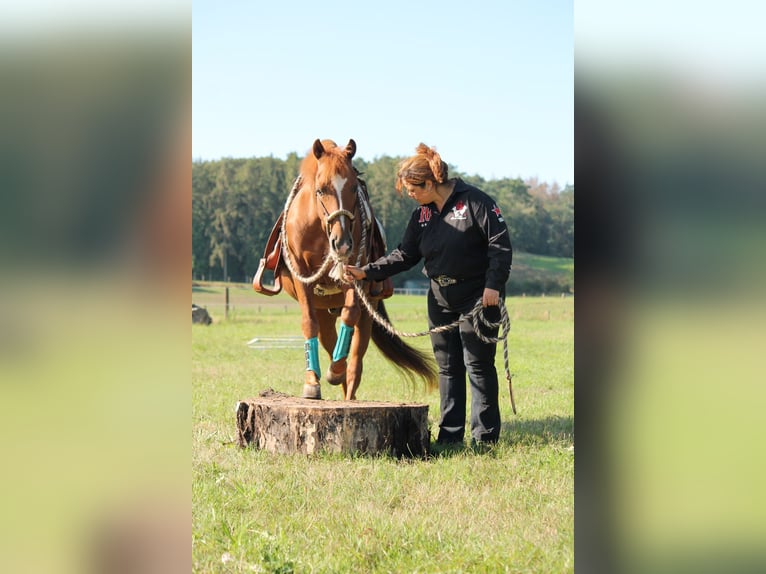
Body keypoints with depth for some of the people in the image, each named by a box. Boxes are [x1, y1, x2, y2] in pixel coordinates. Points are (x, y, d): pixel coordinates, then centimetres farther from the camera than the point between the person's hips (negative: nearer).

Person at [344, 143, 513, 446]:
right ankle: (450, 435, 16)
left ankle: (486, 437, 2)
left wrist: (493, 284, -22)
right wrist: (366, 272, 0)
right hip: (441, 299, 7)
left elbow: (501, 245, -13)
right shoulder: (422, 213, 9)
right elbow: (405, 255, 10)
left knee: (478, 365, -4)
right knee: (448, 367, 9)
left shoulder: (475, 202, -11)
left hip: (479, 297, -7)